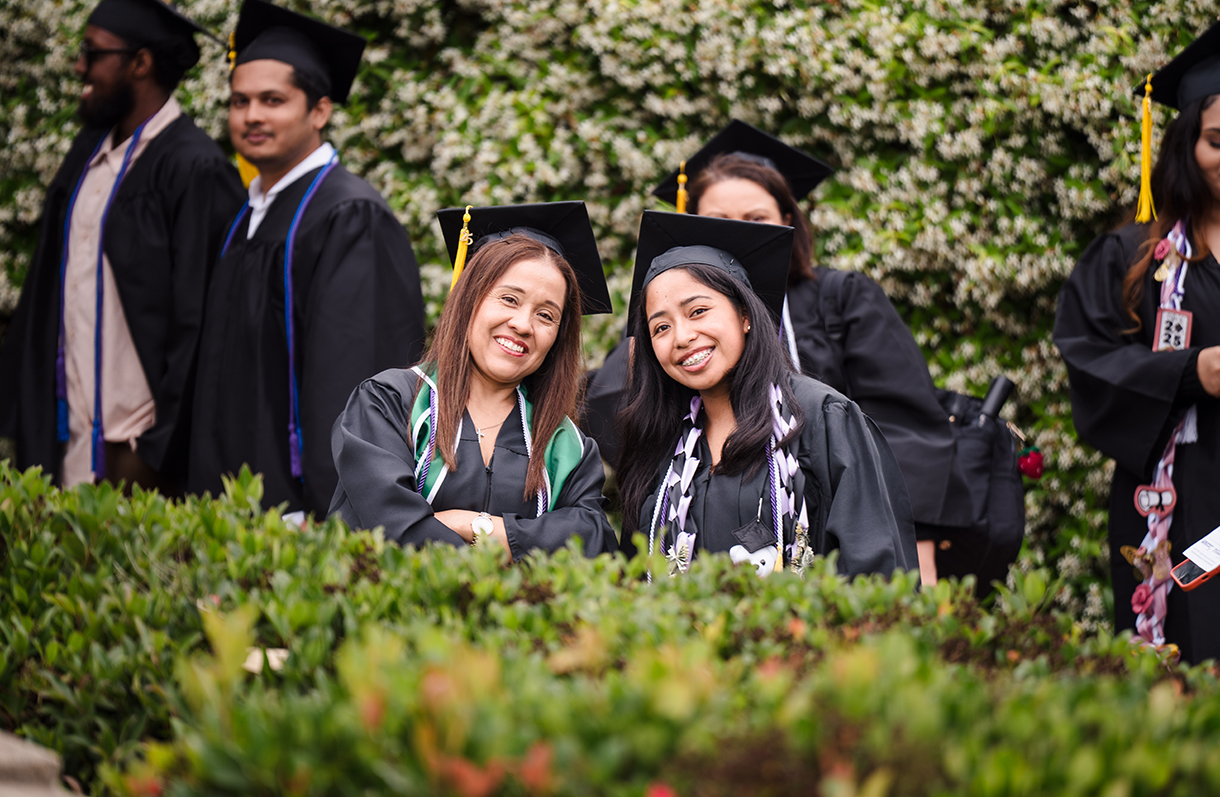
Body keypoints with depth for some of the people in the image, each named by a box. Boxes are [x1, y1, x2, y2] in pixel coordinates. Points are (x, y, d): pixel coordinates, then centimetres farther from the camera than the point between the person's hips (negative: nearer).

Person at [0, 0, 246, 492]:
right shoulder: (89, 152, 11)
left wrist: (159, 450, -16)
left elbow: (196, 323, -15)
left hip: (139, 442, -7)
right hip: (73, 436, 7)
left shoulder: (195, 170, -13)